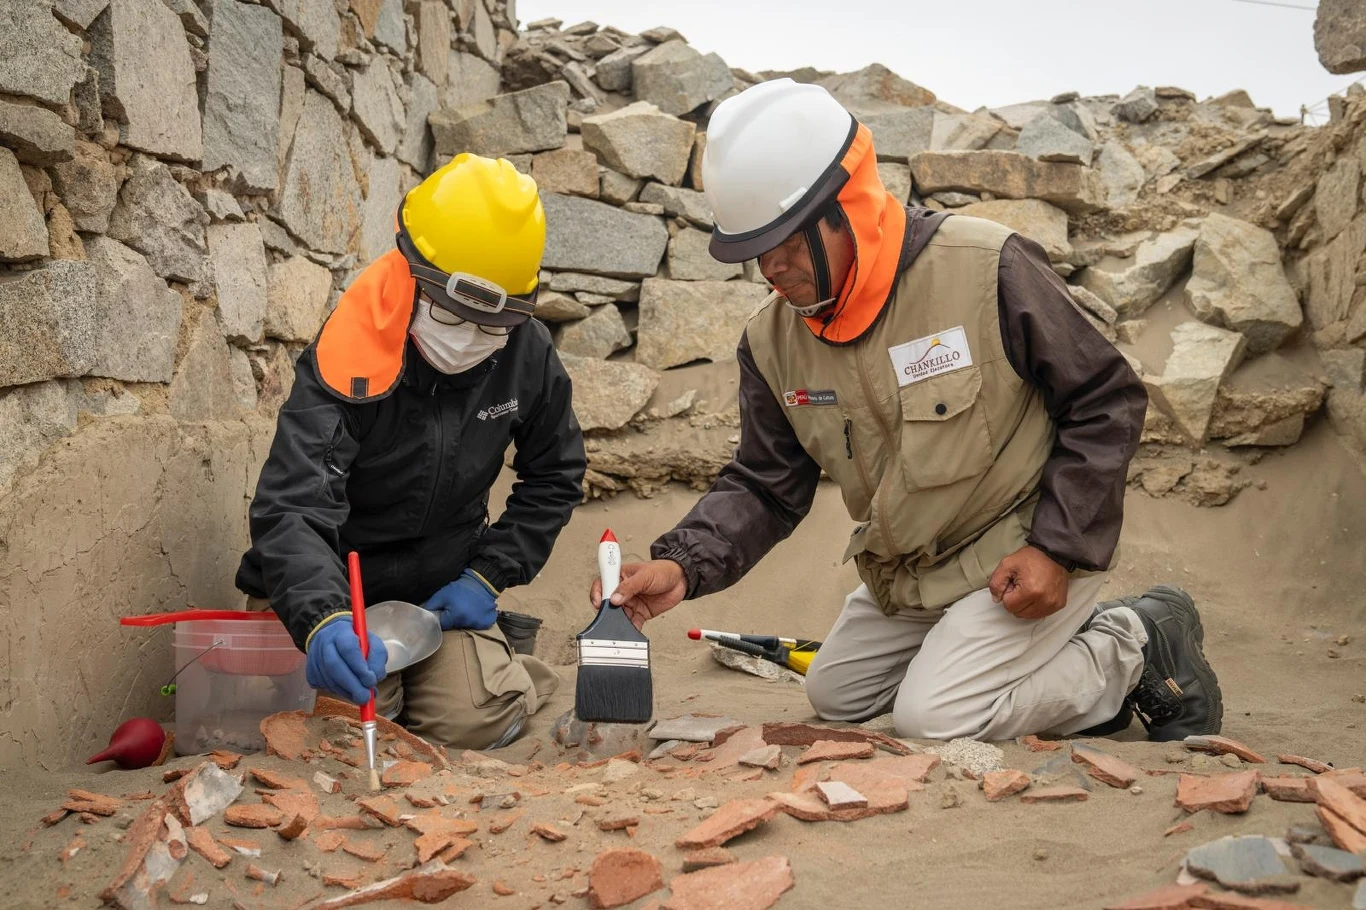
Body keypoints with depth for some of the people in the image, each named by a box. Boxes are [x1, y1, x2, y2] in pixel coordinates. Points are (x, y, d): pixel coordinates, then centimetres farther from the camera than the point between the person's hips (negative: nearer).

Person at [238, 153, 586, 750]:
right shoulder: (351, 364, -27)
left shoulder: (527, 355, -11)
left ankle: (493, 660, 17)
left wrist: (488, 576, -6)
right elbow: (291, 507, -36)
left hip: (443, 591, 2)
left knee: (472, 720, -18)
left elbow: (554, 477, 5)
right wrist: (323, 621, -56)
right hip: (340, 588, -2)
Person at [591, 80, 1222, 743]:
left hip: (1024, 559, -7)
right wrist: (682, 565, -19)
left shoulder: (985, 269, -24)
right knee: (834, 699, 19)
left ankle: (1137, 651, 4)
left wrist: (1059, 549, -19)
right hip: (905, 577, 8)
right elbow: (763, 487, -1)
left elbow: (1106, 403, -14)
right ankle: (1064, 657, 22)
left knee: (930, 724, -18)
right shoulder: (772, 340, -7)